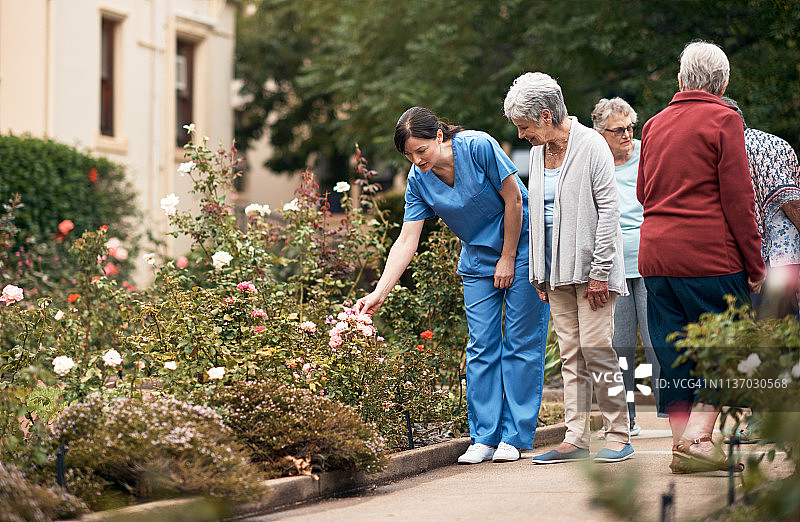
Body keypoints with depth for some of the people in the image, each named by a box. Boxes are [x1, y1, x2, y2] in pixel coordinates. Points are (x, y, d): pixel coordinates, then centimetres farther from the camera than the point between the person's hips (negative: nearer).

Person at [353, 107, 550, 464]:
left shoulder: (478, 147, -23)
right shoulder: (419, 181, -8)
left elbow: (514, 199, -16)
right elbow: (407, 241, -9)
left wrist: (507, 259, -12)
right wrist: (379, 293, -17)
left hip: (520, 250, -5)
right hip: (478, 260, 5)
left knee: (521, 343, -3)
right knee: (481, 347, 0)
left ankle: (514, 437, 0)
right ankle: (485, 438, 3)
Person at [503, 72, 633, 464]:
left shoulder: (591, 146, -8)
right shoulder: (538, 152, 13)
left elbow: (608, 211, -11)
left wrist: (600, 272, -14)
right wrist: (539, 274, 13)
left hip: (590, 267, -7)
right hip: (557, 270, 7)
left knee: (596, 350, -9)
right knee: (571, 356, 5)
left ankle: (618, 436, -1)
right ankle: (576, 439, 5)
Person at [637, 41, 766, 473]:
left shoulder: (654, 124, 14)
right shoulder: (723, 120, -4)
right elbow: (738, 198, -8)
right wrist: (755, 263, -4)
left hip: (655, 255, 6)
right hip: (711, 256, -6)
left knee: (673, 353, 9)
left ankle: (682, 440, 11)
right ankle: (696, 439, -9)